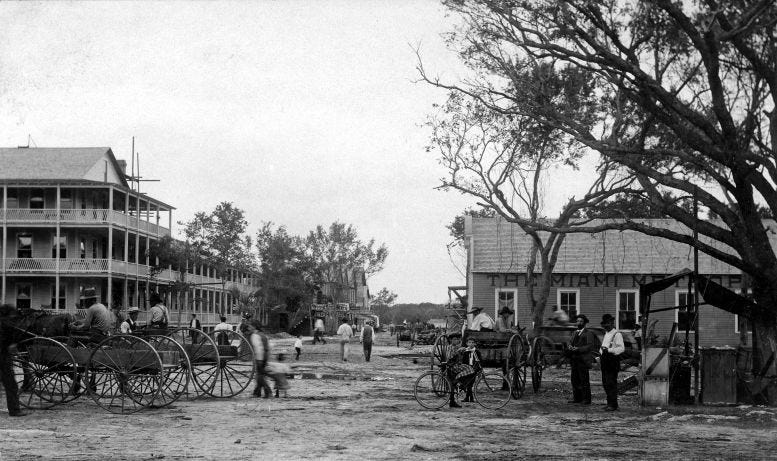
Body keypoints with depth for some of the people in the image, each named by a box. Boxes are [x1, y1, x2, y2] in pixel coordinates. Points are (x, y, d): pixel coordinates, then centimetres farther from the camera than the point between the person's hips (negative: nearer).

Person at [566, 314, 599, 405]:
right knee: (575, 380, 6)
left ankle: (586, 399, -3)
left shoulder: (588, 333, -3)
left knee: (584, 380, -6)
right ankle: (577, 398, 13)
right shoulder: (575, 333, 20)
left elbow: (590, 346, -12)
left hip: (583, 360, -7)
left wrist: (578, 349, -21)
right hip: (574, 359, 7)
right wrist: (570, 347, -7)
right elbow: (570, 342, 17)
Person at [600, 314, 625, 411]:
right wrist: (601, 352, 14)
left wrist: (609, 350, -25)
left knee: (611, 383, -9)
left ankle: (613, 405, -4)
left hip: (613, 360, -9)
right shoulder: (606, 334, 20)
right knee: (605, 383, 10)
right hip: (605, 360, 9)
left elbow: (622, 348, -17)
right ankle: (610, 403, 18)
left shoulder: (617, 334, -9)